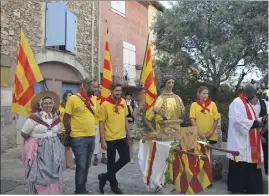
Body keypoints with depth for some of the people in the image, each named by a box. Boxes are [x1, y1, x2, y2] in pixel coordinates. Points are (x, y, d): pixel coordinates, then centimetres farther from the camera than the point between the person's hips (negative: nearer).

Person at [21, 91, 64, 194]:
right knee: (40, 176, -3)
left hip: (54, 150, 5)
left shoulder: (56, 118, 8)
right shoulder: (34, 117, -10)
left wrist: (52, 140, 10)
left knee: (54, 175, 8)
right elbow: (24, 133, -5)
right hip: (39, 150, -5)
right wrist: (36, 139, 3)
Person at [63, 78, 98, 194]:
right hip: (78, 138, -6)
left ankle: (83, 188, 31)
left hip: (91, 137, 6)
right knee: (81, 166, -1)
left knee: (87, 165, 16)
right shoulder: (73, 98, -11)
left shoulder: (94, 99, 8)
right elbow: (66, 119, -7)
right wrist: (70, 134, 0)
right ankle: (79, 191, 17)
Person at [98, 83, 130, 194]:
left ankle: (105, 177, 24)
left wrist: (127, 132, 13)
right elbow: (101, 123, -13)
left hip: (122, 137, 6)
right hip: (110, 138, -6)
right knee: (111, 162, 7)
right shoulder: (105, 104, -14)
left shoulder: (123, 102, 2)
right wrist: (102, 140, -15)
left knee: (126, 158, 10)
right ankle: (114, 184, 29)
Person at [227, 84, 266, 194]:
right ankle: (237, 188, 12)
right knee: (240, 167, -1)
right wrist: (256, 123, -18)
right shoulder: (237, 102, -14)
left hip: (249, 141, 9)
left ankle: (248, 187, 23)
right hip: (240, 141, -9)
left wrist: (260, 120, 7)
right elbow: (238, 121, -24)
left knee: (250, 165, 12)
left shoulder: (247, 103, 16)